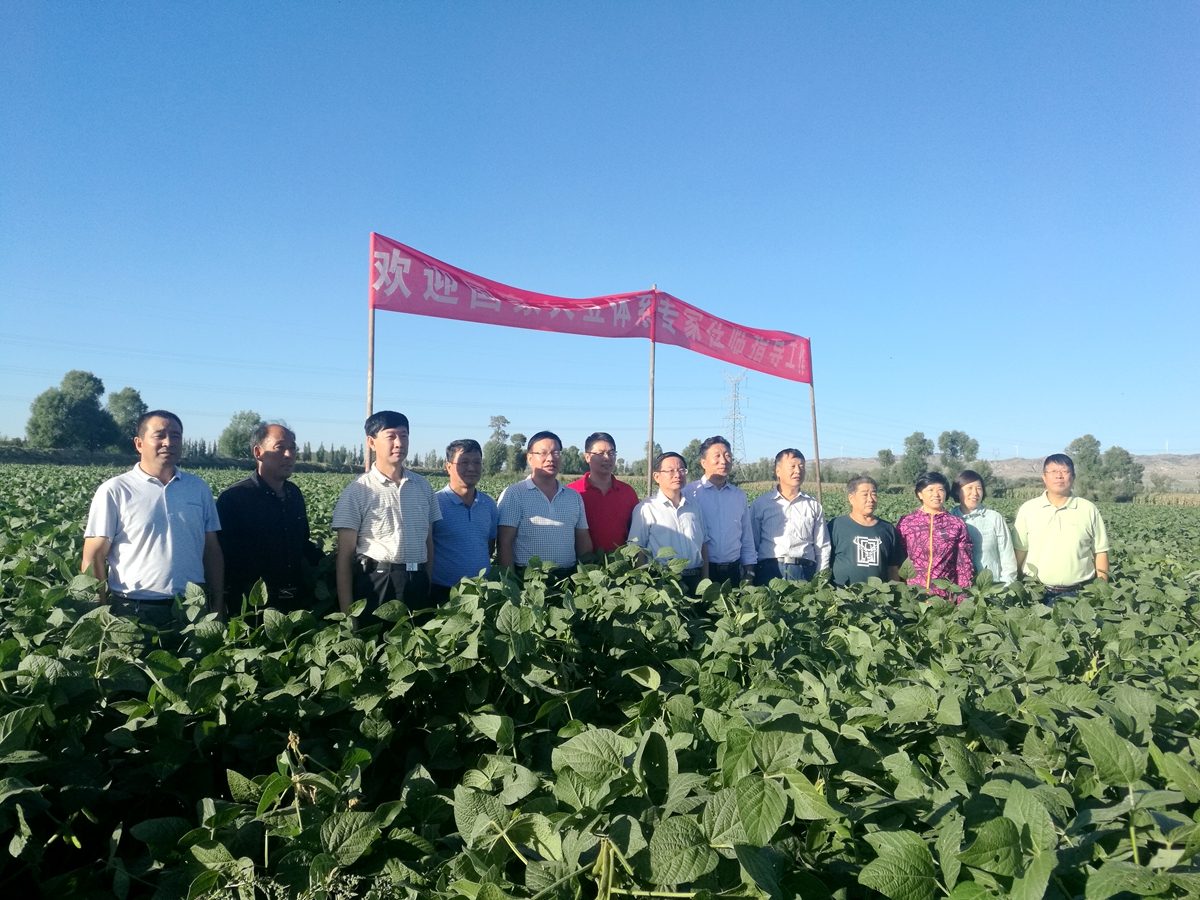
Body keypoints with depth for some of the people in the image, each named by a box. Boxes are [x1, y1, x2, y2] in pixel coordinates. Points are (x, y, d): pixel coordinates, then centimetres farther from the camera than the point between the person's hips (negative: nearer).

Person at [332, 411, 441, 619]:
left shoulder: (423, 487, 8)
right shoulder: (357, 491, -5)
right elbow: (345, 555, -5)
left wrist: (427, 586, 13)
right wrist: (347, 611, -9)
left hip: (417, 585, 4)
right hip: (374, 585, -4)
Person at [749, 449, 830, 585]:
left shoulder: (814, 505, 14)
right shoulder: (760, 504, 9)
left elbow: (822, 548, 14)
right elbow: (751, 544, 9)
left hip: (804, 573, 1)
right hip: (768, 571, -1)